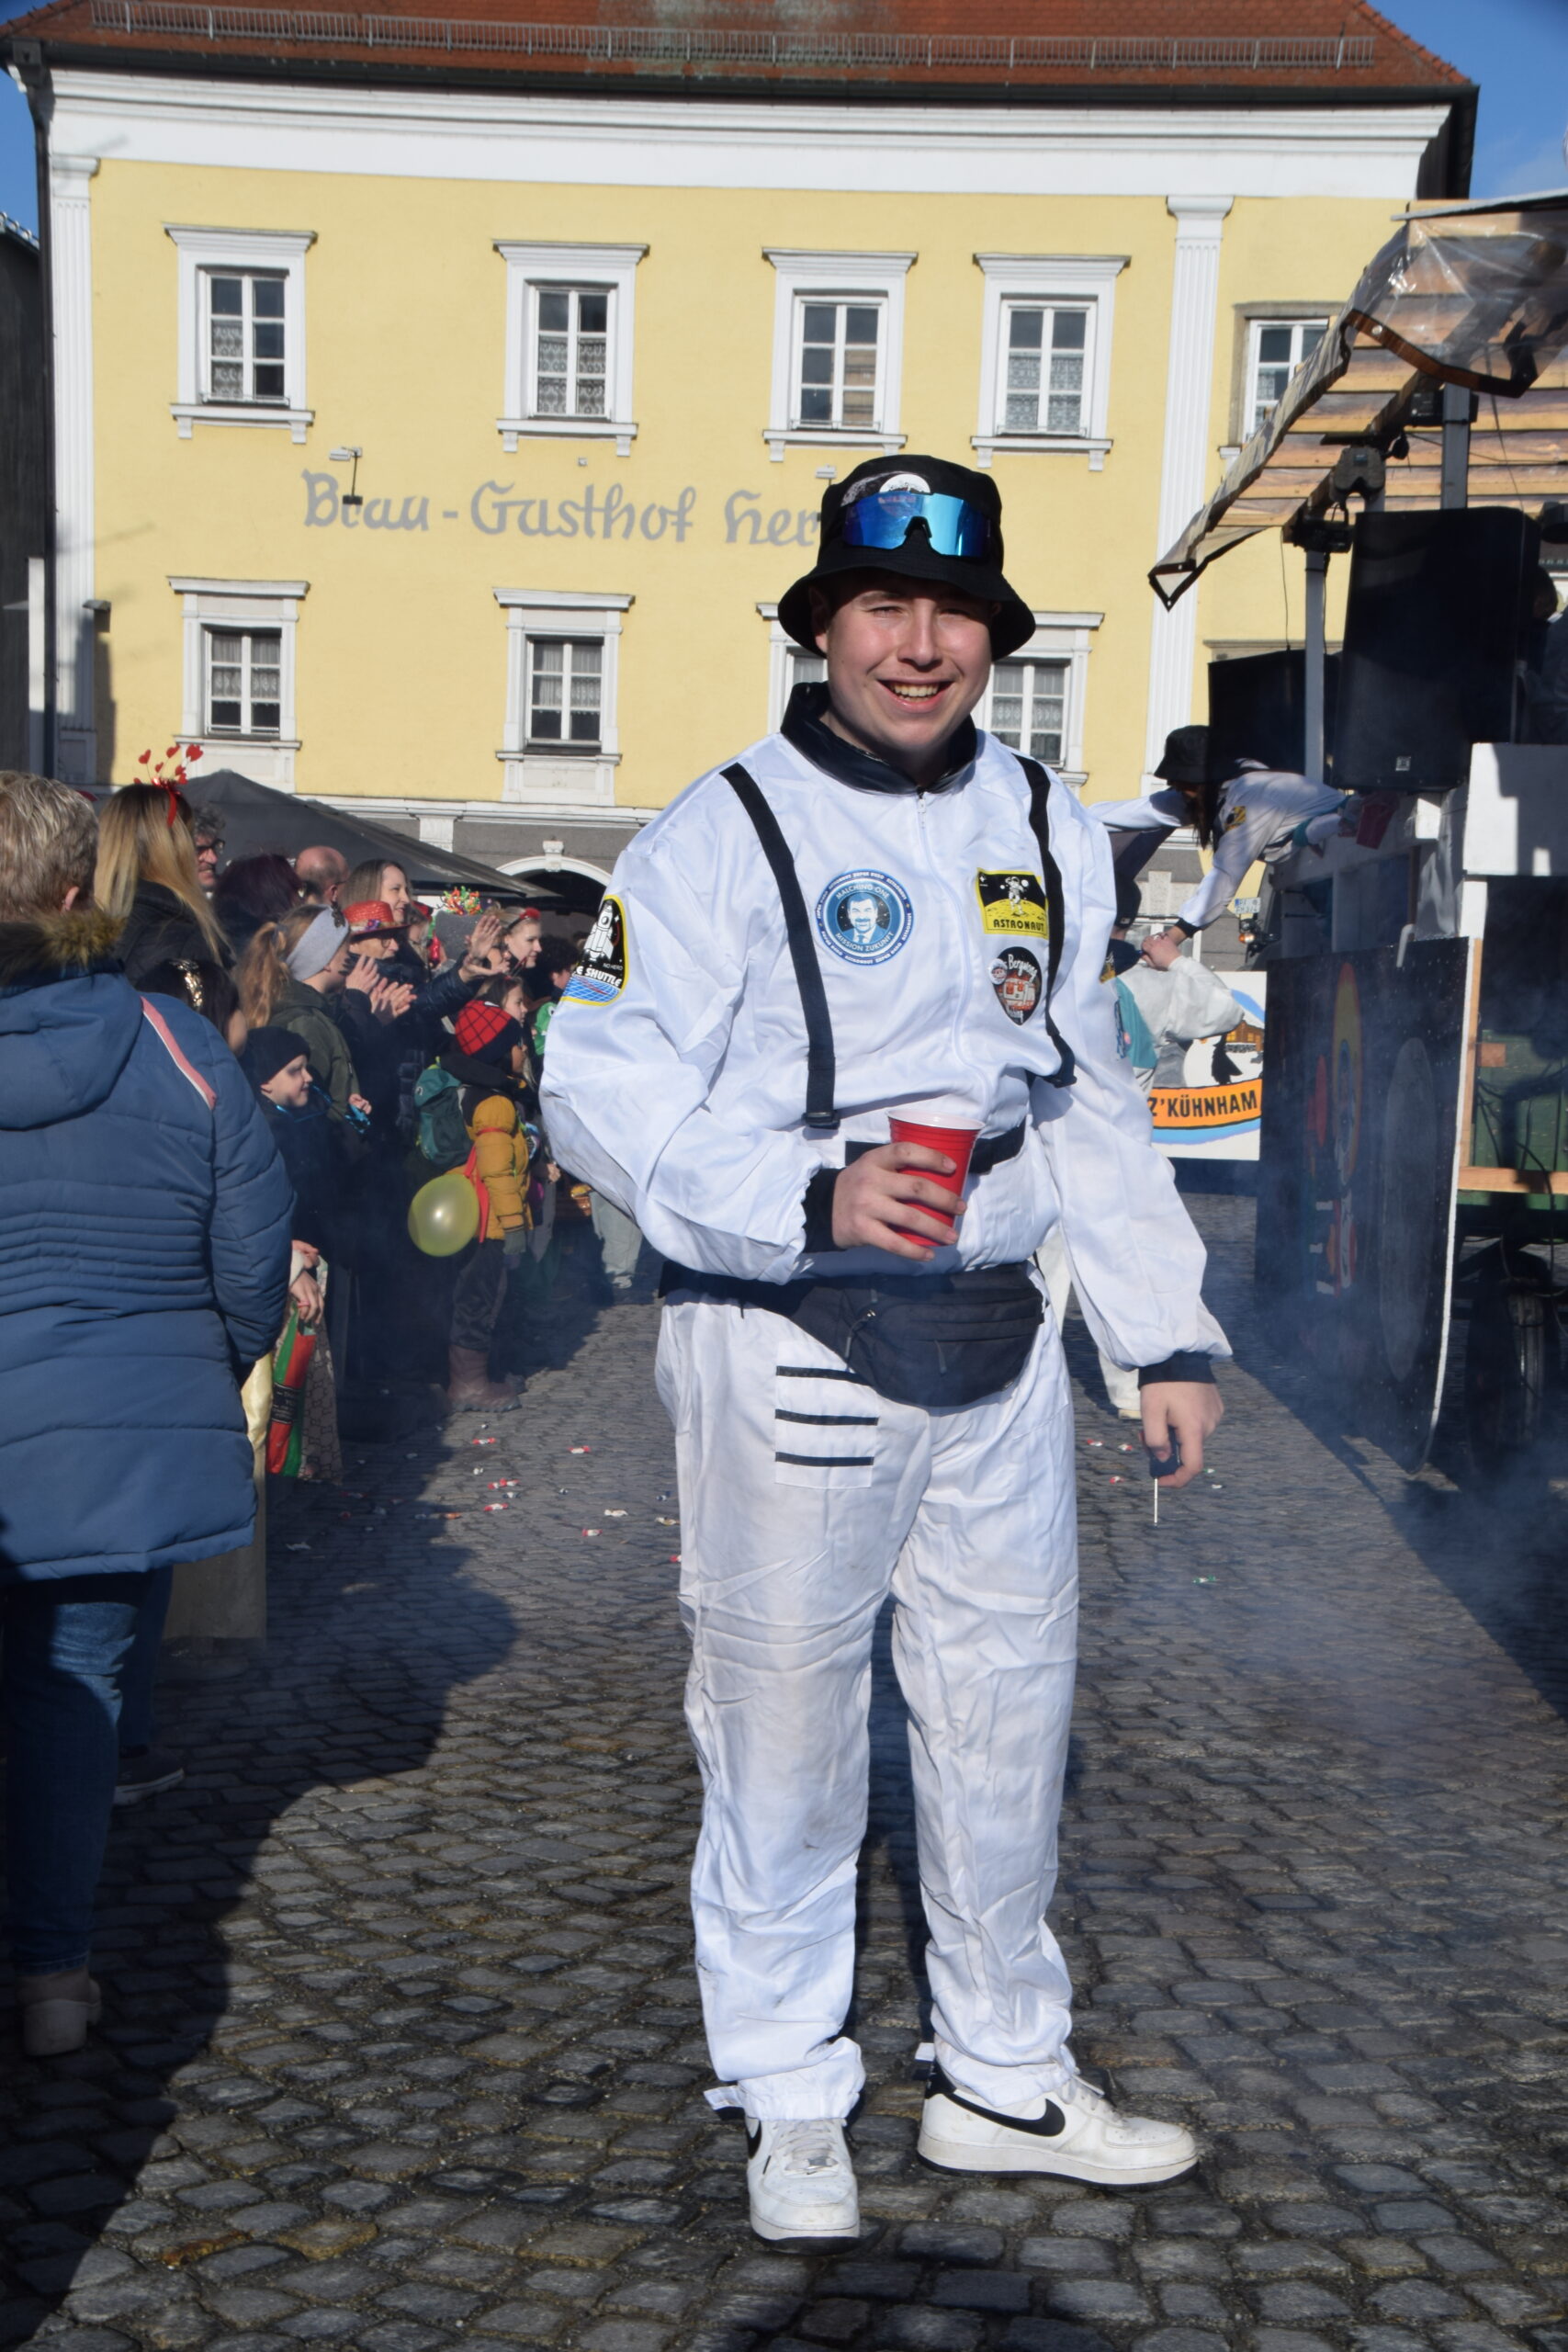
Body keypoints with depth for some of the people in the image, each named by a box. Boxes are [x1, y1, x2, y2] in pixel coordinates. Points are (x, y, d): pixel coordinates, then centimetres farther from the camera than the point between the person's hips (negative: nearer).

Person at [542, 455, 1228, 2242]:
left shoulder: (1047, 834, 11)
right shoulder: (725, 836, -7)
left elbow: (1090, 1103, 16)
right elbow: (598, 1088, -12)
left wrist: (1165, 1333, 13)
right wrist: (812, 1197, -25)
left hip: (996, 1351, 6)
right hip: (791, 1351, -5)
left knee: (1007, 1712, 15)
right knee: (783, 1733, 7)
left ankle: (1005, 2080, 35)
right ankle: (791, 2104, 28)